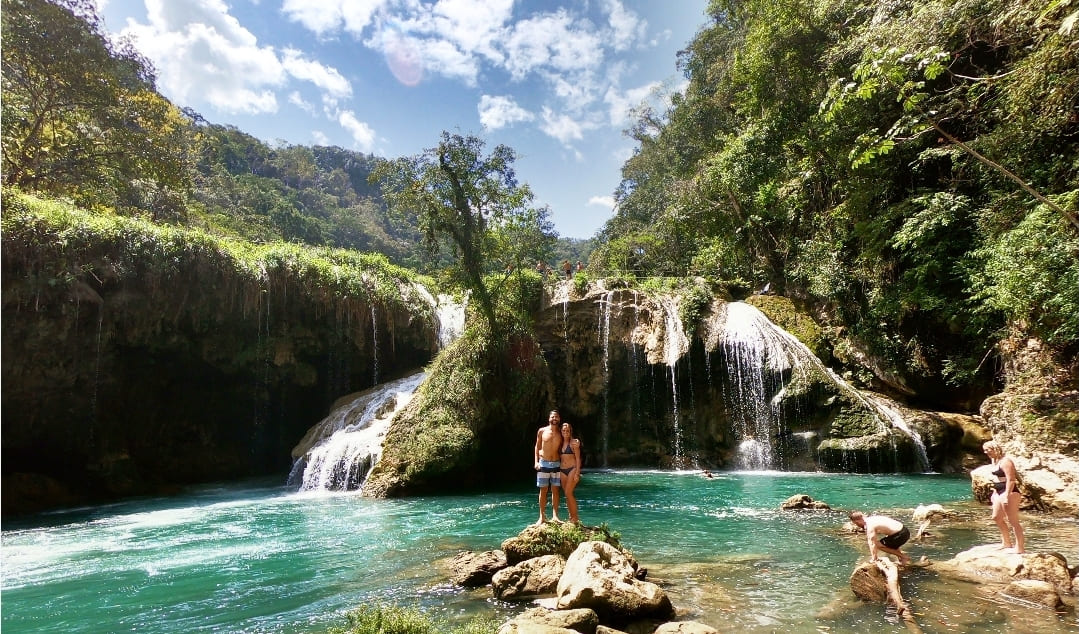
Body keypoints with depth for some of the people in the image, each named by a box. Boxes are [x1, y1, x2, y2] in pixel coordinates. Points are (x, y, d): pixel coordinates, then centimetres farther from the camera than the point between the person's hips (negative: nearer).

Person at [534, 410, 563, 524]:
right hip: (543, 463, -2)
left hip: (556, 464, 2)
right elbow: (537, 447, 6)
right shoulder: (542, 431, 1)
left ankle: (554, 516, 5)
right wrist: (536, 461, -2)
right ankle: (542, 517, 6)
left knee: (555, 490, 2)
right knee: (543, 490, 1)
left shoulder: (560, 433, 5)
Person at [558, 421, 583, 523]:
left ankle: (575, 517, -5)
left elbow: (578, 458, -6)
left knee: (568, 492, -13)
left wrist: (577, 473, -12)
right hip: (562, 470, 6)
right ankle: (571, 517, 14)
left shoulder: (574, 442, -5)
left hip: (572, 469, -6)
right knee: (567, 494, 6)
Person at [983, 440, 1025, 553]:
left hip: (1009, 492, -11)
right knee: (996, 517, 19)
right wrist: (994, 493, 20)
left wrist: (1006, 496, -26)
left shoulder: (1005, 461, -16)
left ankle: (1020, 547, 1)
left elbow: (1010, 480, -22)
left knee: (1013, 521, -5)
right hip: (1000, 493, 11)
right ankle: (1007, 543, 31)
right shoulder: (996, 461, 13)